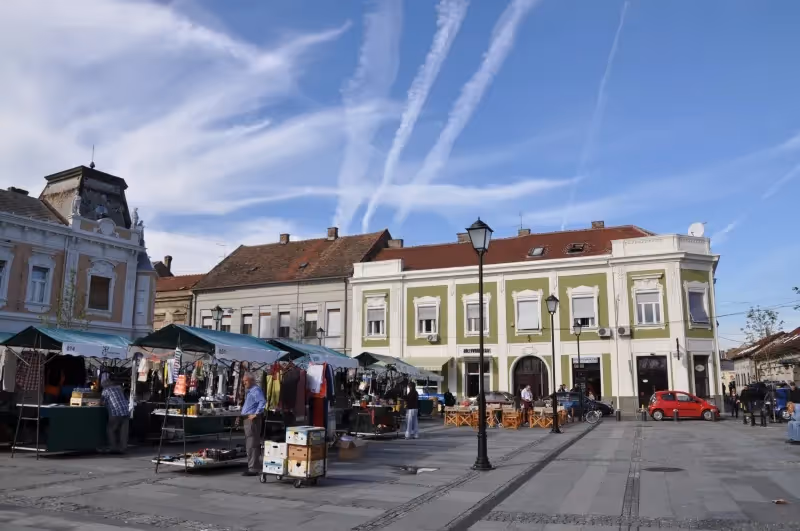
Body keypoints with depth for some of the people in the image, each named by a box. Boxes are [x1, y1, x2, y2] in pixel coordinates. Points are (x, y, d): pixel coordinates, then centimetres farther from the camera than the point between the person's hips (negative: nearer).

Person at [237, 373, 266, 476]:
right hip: (247, 419, 11)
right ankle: (252, 466, 25)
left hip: (252, 420, -11)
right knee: (249, 444, 16)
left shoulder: (256, 390, -13)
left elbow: (262, 402, -28)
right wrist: (241, 416, 22)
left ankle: (253, 469, -4)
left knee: (252, 444, -7)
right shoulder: (249, 391, 18)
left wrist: (256, 414, -26)